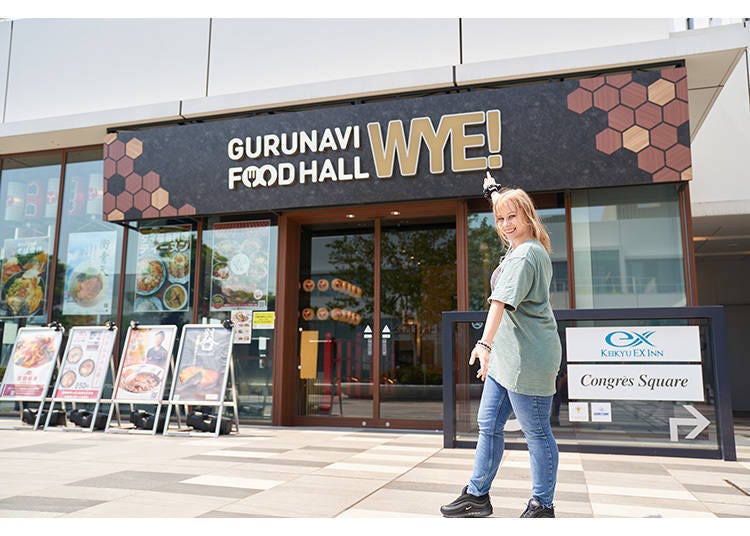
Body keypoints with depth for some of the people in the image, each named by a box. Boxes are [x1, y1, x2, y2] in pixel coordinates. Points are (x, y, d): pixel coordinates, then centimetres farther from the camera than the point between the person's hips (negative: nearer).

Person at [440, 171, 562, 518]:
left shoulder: (525, 255, -15)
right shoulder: (521, 247, 14)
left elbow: (502, 300, -29)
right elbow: (503, 206, 35)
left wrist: (485, 343, -38)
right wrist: (494, 191, 48)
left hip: (528, 357, -10)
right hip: (506, 354, 11)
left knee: (536, 432, 2)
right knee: (488, 424, 13)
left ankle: (542, 506, 15)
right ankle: (477, 495, 23)